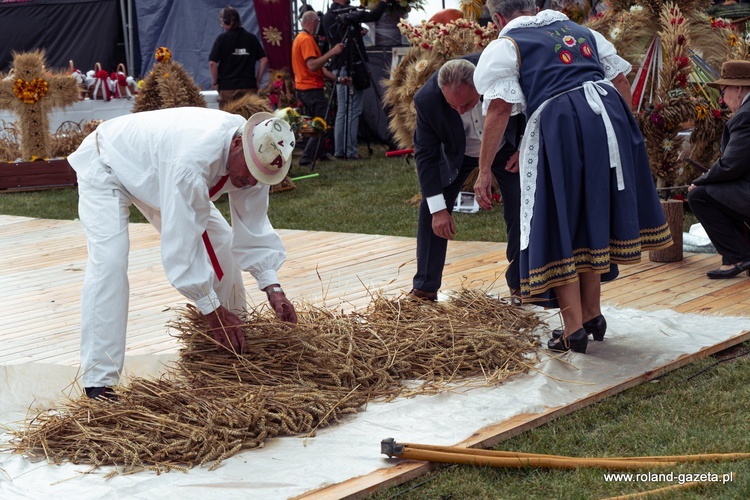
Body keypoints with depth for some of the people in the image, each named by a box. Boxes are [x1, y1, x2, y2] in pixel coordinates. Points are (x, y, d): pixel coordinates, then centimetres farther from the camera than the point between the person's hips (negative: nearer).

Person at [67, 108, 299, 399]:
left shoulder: (257, 156, -20)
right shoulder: (194, 160, -45)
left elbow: (253, 229, -11)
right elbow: (181, 242, -42)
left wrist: (273, 289, -22)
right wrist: (213, 309, -36)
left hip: (157, 170, 8)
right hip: (107, 166, -8)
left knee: (220, 245, 3)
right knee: (109, 262, -25)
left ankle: (232, 348, 21)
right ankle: (99, 383, -22)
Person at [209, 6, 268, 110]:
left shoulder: (222, 38, -4)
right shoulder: (251, 38, 6)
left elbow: (212, 63, -9)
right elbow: (264, 60, 4)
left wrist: (215, 83, 3)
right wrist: (257, 81, 9)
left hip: (227, 86, -3)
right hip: (249, 86, 3)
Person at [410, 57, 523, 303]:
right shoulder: (427, 99, -36)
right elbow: (426, 154, -24)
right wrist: (438, 208, -25)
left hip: (505, 147, 0)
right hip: (457, 152, 0)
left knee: (519, 209, -8)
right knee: (430, 210, -9)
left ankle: (520, 283, 10)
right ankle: (425, 287, 1)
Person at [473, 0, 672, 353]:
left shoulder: (505, 46, 9)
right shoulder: (580, 31, 26)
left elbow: (499, 108, -4)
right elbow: (621, 80, 21)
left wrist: (484, 172, -5)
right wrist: (621, 129, 28)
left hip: (558, 124, -5)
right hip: (610, 114, 6)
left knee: (558, 229, 5)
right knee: (594, 218, 19)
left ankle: (574, 328, 3)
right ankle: (592, 315, 27)